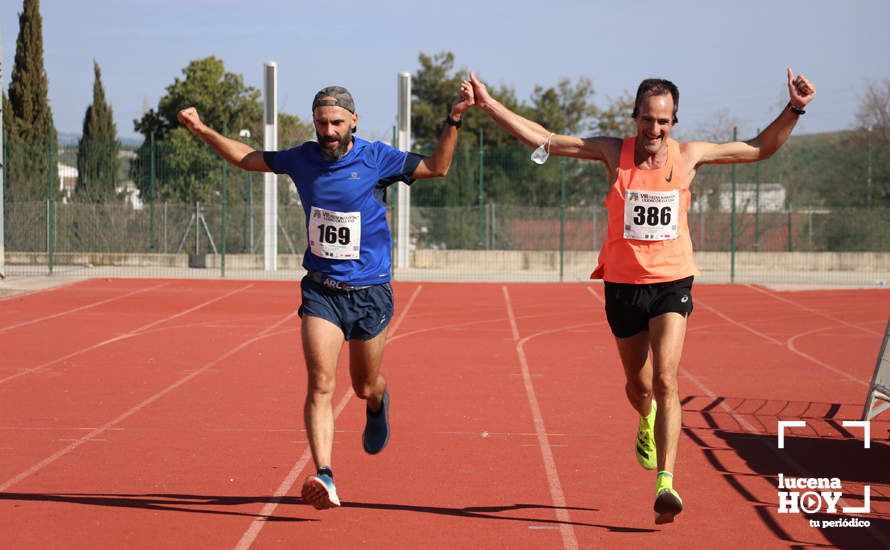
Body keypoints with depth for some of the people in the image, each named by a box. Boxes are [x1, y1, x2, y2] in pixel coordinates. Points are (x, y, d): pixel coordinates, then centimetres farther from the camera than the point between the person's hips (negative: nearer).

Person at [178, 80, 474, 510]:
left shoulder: (375, 159, -7)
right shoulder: (303, 159, 1)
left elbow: (436, 167, -7)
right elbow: (248, 159, 17)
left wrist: (453, 119, -18)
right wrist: (203, 131, 11)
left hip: (370, 293, -1)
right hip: (321, 292, 1)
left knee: (365, 387, 14)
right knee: (321, 385, -15)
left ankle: (377, 407, 52)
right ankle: (324, 478, -23)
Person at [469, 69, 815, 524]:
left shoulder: (687, 156, -2)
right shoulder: (614, 152, -3)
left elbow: (759, 149, 9)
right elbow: (543, 140, -3)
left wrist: (793, 110, -3)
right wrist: (489, 104, -8)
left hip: (671, 284, -1)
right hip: (623, 284, 1)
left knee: (665, 379, -17)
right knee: (637, 383, 15)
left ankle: (665, 483, -20)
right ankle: (647, 423, 52)